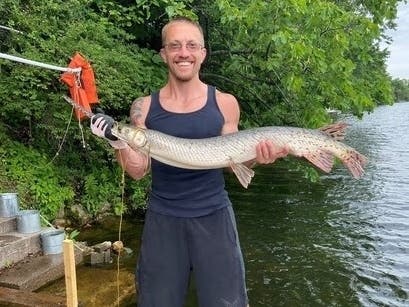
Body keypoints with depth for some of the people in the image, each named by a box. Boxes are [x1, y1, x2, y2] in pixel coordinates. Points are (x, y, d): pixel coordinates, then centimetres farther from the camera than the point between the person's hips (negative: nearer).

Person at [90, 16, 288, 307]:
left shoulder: (225, 103, -1)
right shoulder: (144, 108, 0)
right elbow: (139, 171, 1)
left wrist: (256, 157, -13)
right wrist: (118, 141, -15)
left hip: (214, 216, 0)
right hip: (162, 219, 1)